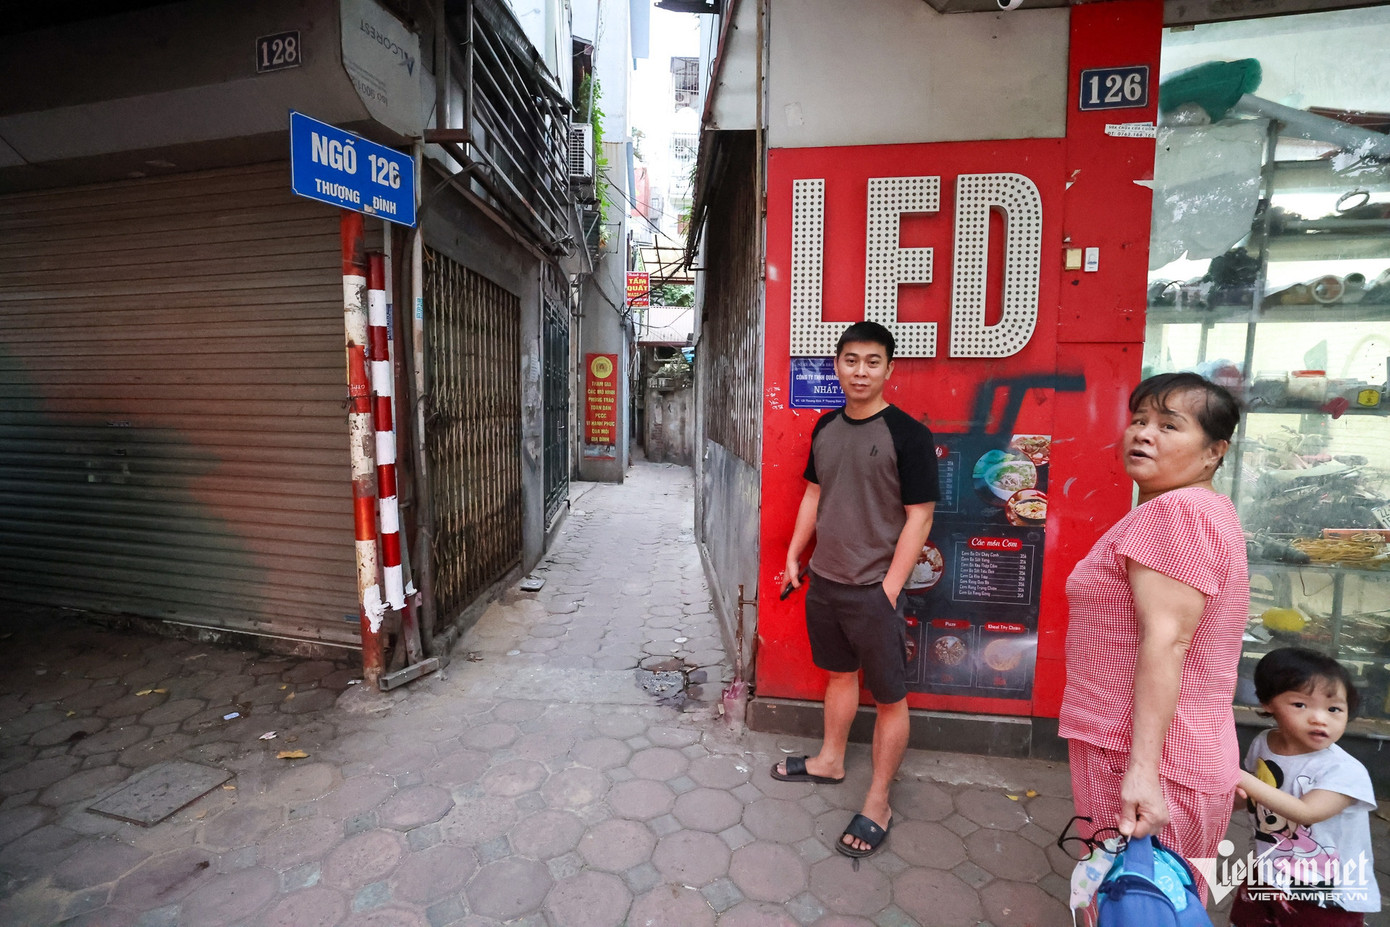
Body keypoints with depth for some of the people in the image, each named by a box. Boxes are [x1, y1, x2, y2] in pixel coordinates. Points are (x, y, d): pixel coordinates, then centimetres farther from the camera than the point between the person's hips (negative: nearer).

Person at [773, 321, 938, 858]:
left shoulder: (908, 435, -14)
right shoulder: (826, 428, 5)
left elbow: (919, 516, -14)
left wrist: (889, 588, -16)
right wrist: (794, 554, 13)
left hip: (874, 591, -6)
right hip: (824, 581, 6)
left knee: (889, 697, 8)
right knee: (838, 673, 23)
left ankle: (877, 805, 25)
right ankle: (830, 760, 43)